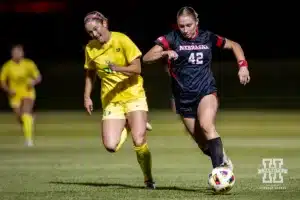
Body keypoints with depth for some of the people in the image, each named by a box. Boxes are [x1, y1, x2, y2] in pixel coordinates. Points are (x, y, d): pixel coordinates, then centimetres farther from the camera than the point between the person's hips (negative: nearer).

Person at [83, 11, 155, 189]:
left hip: (133, 96, -3)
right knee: (111, 146, -14)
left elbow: (137, 68, -14)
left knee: (139, 142, -19)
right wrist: (87, 96, 9)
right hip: (111, 101, 3)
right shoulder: (90, 49, 2)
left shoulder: (122, 40, -11)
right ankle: (126, 127, 21)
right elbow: (90, 74, 18)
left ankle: (149, 179, 5)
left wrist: (118, 68, -31)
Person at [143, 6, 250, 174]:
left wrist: (243, 65, 2)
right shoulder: (172, 39, -2)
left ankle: (219, 169, -36)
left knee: (206, 125, -30)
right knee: (203, 143, 2)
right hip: (184, 97, 2)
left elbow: (234, 45, 17)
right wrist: (165, 53, -27)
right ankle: (223, 160, 29)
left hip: (206, 91, -2)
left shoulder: (207, 38, 2)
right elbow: (146, 58, -9)